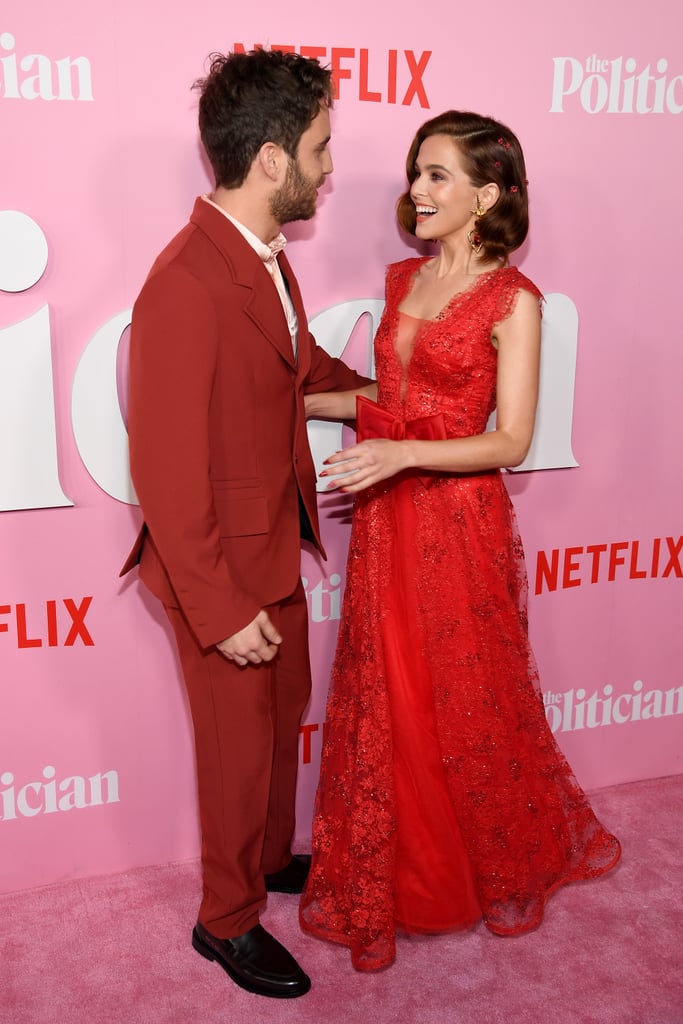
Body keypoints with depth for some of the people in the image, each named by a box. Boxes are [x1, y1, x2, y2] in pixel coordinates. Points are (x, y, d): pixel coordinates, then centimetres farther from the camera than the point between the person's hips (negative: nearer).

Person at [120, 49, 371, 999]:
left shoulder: (265, 254, 1)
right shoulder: (185, 287, -28)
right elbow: (167, 474, -26)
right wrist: (222, 610, -21)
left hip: (278, 540, 9)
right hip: (223, 563, -9)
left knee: (284, 711, 24)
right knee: (240, 742, 10)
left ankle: (272, 856, 50)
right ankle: (229, 919, 36)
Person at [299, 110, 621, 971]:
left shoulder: (512, 300, -11)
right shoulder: (404, 279, 9)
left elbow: (510, 441, -14)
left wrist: (402, 454, -25)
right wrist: (303, 400, 8)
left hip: (458, 521, -6)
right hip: (386, 520, 6)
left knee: (469, 706, 10)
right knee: (384, 705, 13)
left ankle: (508, 866, 38)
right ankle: (388, 877, 33)